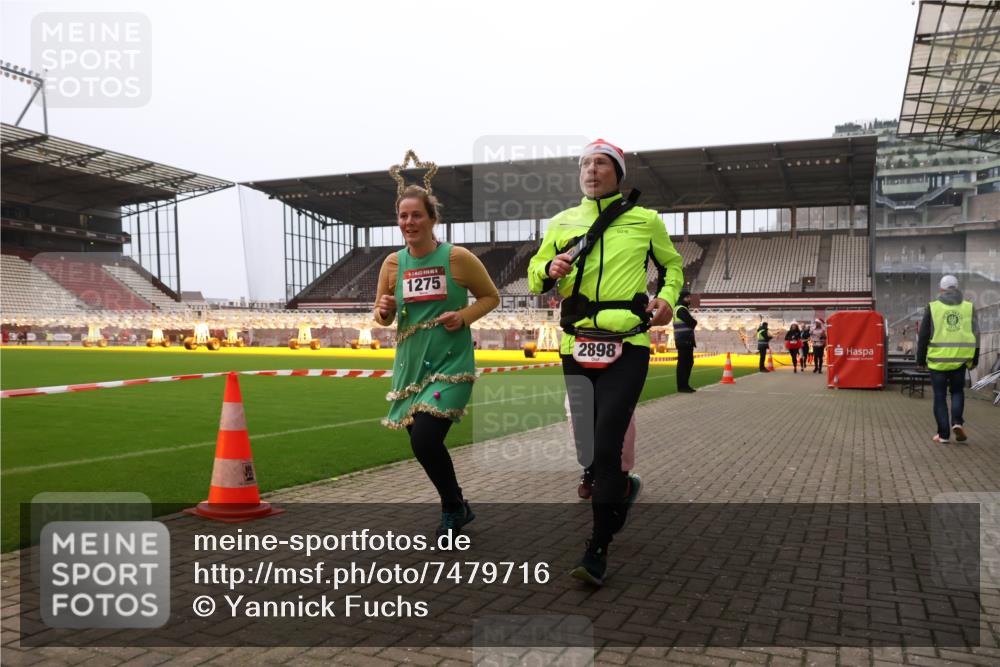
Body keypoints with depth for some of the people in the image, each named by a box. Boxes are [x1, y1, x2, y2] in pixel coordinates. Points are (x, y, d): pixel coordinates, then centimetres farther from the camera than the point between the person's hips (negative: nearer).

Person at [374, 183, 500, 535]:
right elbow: (382, 317, 11)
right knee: (421, 442, 10)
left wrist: (464, 316, -13)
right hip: (411, 365, 5)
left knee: (425, 440, -17)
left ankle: (454, 509, 11)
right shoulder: (393, 263, 3)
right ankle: (456, 504, 36)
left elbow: (491, 297, 4)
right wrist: (383, 311, -12)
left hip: (451, 363, -5)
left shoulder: (458, 258, -7)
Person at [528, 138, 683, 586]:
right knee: (587, 454, 8)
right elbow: (534, 277, 17)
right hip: (576, 347, 3)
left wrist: (667, 297, 2)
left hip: (627, 348, -3)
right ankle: (623, 487, 42)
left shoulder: (645, 220, 8)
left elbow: (672, 264, 22)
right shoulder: (561, 222, 13)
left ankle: (597, 550, -1)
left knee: (606, 448, -12)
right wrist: (550, 270, -7)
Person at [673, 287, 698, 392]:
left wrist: (692, 323, 2)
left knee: (689, 362, 13)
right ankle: (682, 386, -7)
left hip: (687, 341, 10)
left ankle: (685, 385, 19)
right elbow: (692, 322, -17)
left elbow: (691, 323, 21)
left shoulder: (682, 309, 22)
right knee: (683, 363, -9)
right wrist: (694, 322, 2)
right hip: (684, 341, -10)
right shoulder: (681, 309, -11)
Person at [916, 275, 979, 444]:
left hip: (938, 359, -2)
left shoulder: (933, 307, -2)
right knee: (957, 391, 20)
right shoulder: (968, 307, 4)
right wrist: (975, 359, 16)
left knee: (940, 396, 6)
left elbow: (923, 336, -2)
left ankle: (943, 434, 6)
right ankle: (957, 422, -2)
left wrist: (921, 359, 6)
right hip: (960, 358, 2)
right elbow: (975, 335, 7)